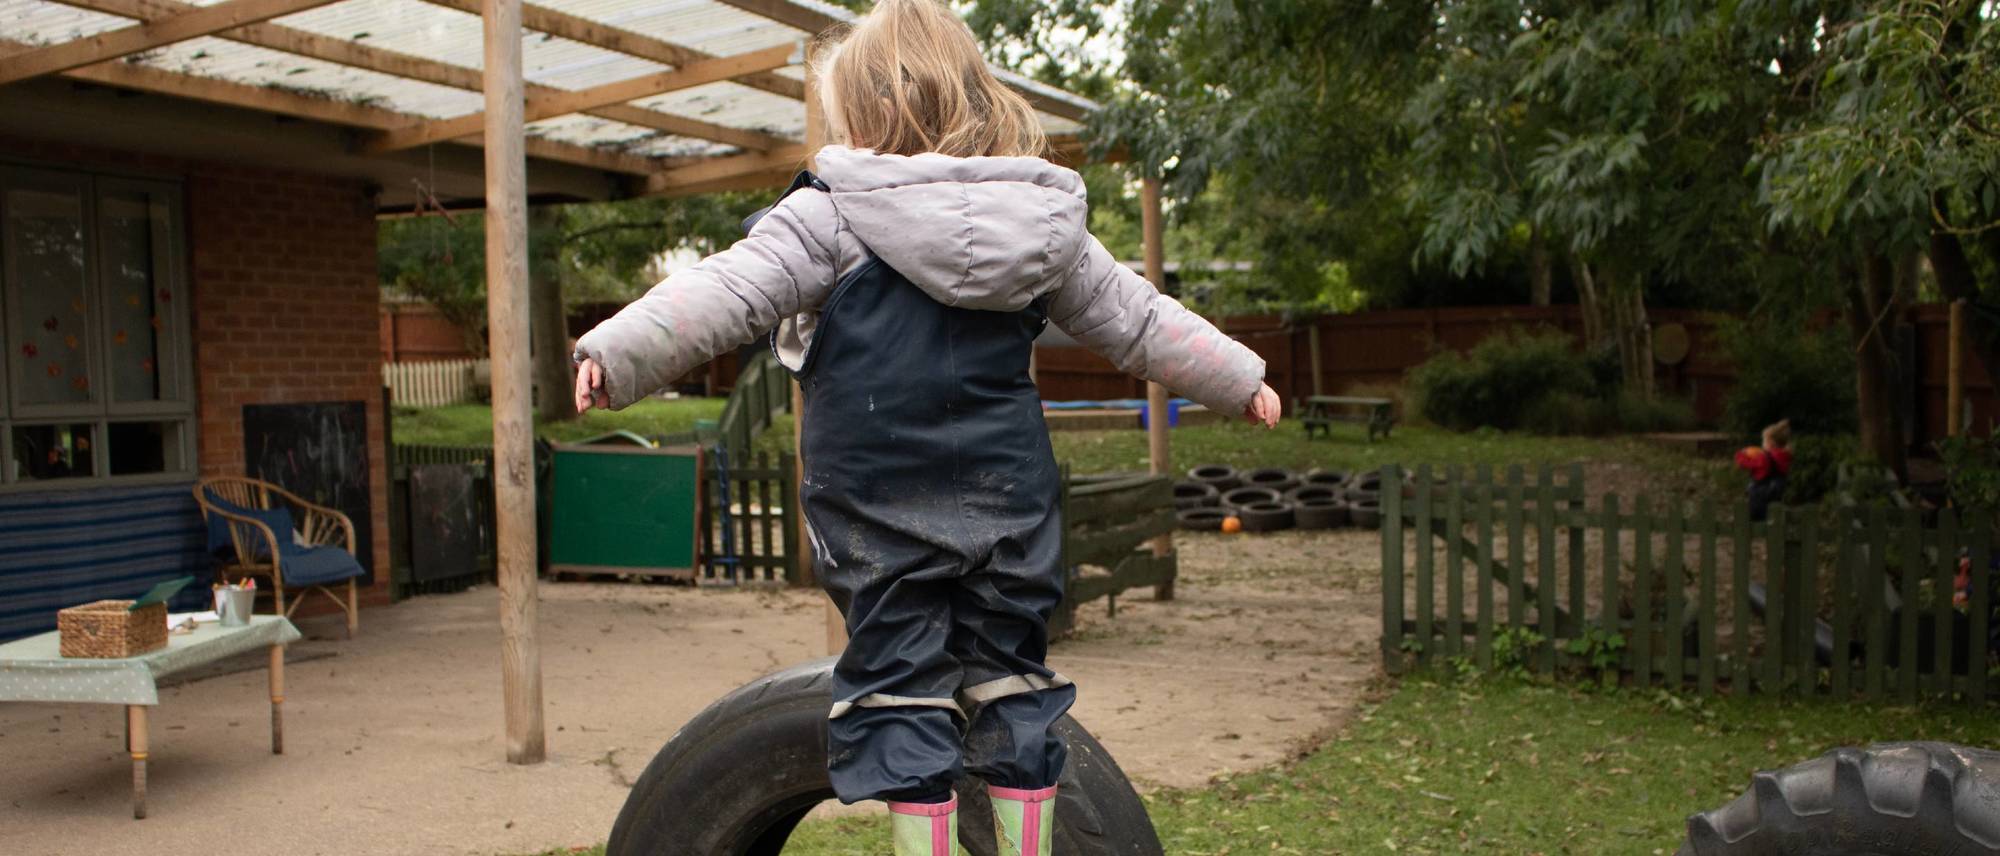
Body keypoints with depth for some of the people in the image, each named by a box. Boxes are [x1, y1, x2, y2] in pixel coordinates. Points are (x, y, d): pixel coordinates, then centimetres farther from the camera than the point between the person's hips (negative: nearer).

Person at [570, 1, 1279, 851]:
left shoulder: (829, 218, -7)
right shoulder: (1046, 224, 9)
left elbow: (725, 294, -17)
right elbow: (1139, 320, 16)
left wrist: (617, 353, -18)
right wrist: (1240, 377, 27)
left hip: (885, 519, -4)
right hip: (1008, 507, 5)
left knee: (900, 693, 5)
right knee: (1011, 683, 15)